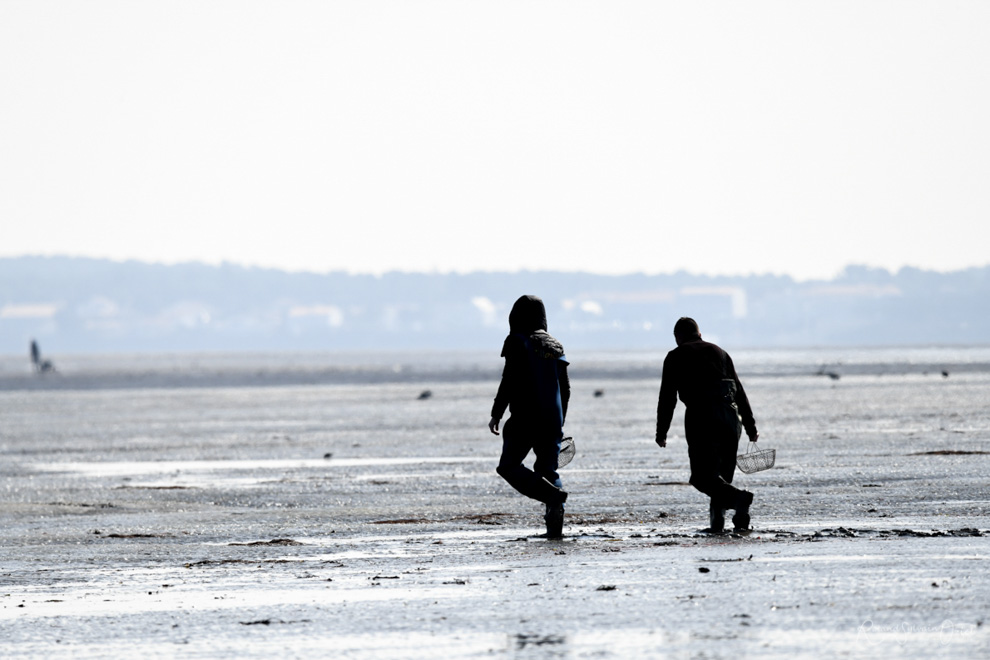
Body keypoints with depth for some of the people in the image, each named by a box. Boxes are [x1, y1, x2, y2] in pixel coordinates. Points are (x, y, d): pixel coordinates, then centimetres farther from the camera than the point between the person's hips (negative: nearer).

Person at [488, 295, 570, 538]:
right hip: (552, 421, 6)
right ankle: (555, 525, -7)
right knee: (547, 470, 12)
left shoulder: (518, 342, -6)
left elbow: (509, 382, -12)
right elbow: (565, 388, 16)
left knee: (509, 466, 1)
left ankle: (552, 493, -22)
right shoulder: (555, 346, 13)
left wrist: (496, 415, -6)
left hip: (525, 418, -6)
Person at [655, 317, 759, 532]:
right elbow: (740, 392, 21)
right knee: (722, 473, 15)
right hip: (730, 416, 5)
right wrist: (751, 426, 22)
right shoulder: (719, 352, 24)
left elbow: (667, 398, 5)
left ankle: (739, 498, -30)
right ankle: (717, 520, 5)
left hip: (700, 417, -5)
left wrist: (661, 433, 10)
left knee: (703, 476, -8)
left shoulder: (675, 357, 12)